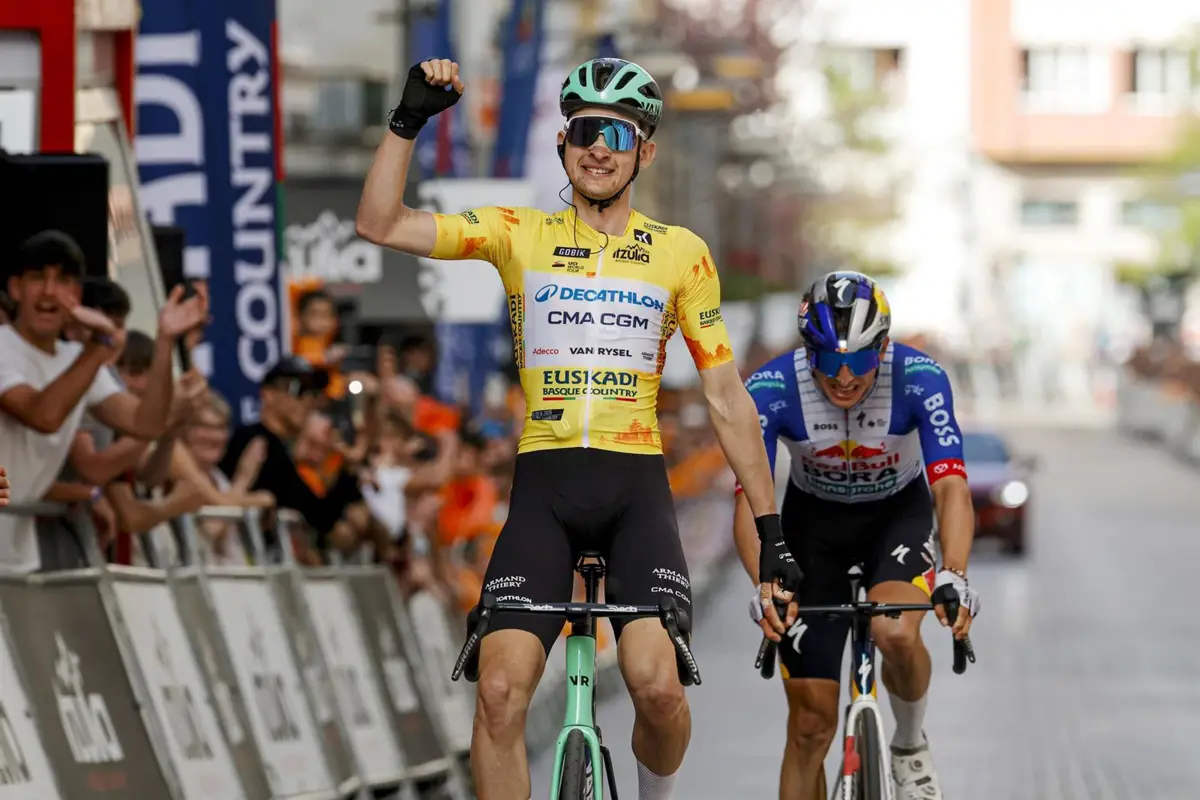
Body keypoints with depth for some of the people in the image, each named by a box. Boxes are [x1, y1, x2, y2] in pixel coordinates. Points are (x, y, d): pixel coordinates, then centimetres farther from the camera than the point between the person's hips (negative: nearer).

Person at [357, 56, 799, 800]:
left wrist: (771, 528, 6)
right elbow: (380, 224, -2)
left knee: (657, 686, -21)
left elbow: (728, 397, 9)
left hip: (637, 489, -1)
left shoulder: (682, 254, 7)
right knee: (500, 689, -16)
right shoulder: (519, 235, 7)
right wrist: (411, 118, -12)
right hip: (544, 487, 1)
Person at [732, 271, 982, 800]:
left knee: (896, 634, -32)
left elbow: (951, 488, -35)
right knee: (812, 723, -4)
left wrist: (953, 577, -52)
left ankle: (910, 747, -1)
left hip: (898, 514, -1)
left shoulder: (919, 379, -28)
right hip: (814, 522, 1)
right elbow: (750, 501, -34)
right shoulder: (772, 389, -28)